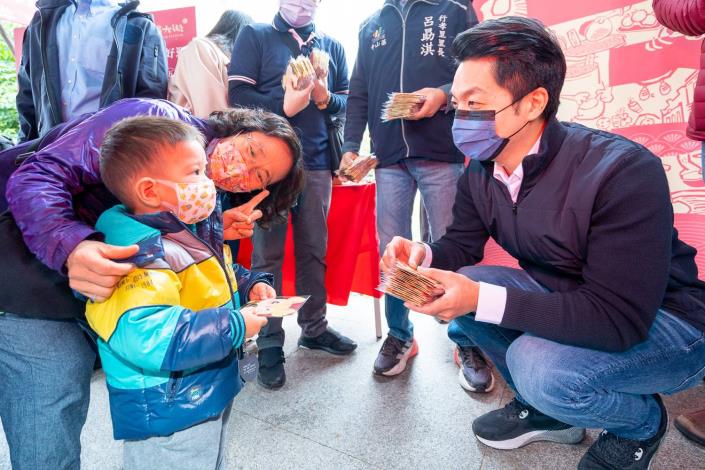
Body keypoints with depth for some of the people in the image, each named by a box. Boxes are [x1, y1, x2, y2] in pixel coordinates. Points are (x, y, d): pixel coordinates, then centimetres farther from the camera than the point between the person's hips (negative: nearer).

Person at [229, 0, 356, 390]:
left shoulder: (332, 46, 17)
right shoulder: (255, 36, 6)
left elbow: (347, 102, 12)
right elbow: (238, 96, -4)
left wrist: (324, 98, -9)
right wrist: (284, 105, -19)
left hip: (317, 162, 4)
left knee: (314, 250, 10)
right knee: (267, 253, -1)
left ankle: (313, 327, 25)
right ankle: (270, 344, 9)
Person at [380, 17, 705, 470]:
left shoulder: (623, 171, -30)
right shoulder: (480, 173, -8)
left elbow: (620, 319, -33)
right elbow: (462, 246, 3)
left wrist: (481, 300, -38)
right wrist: (426, 255, -22)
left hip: (665, 319, -6)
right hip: (564, 300, 7)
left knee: (537, 366, -31)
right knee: (459, 283, -11)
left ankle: (642, 422, 6)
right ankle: (546, 408, 11)